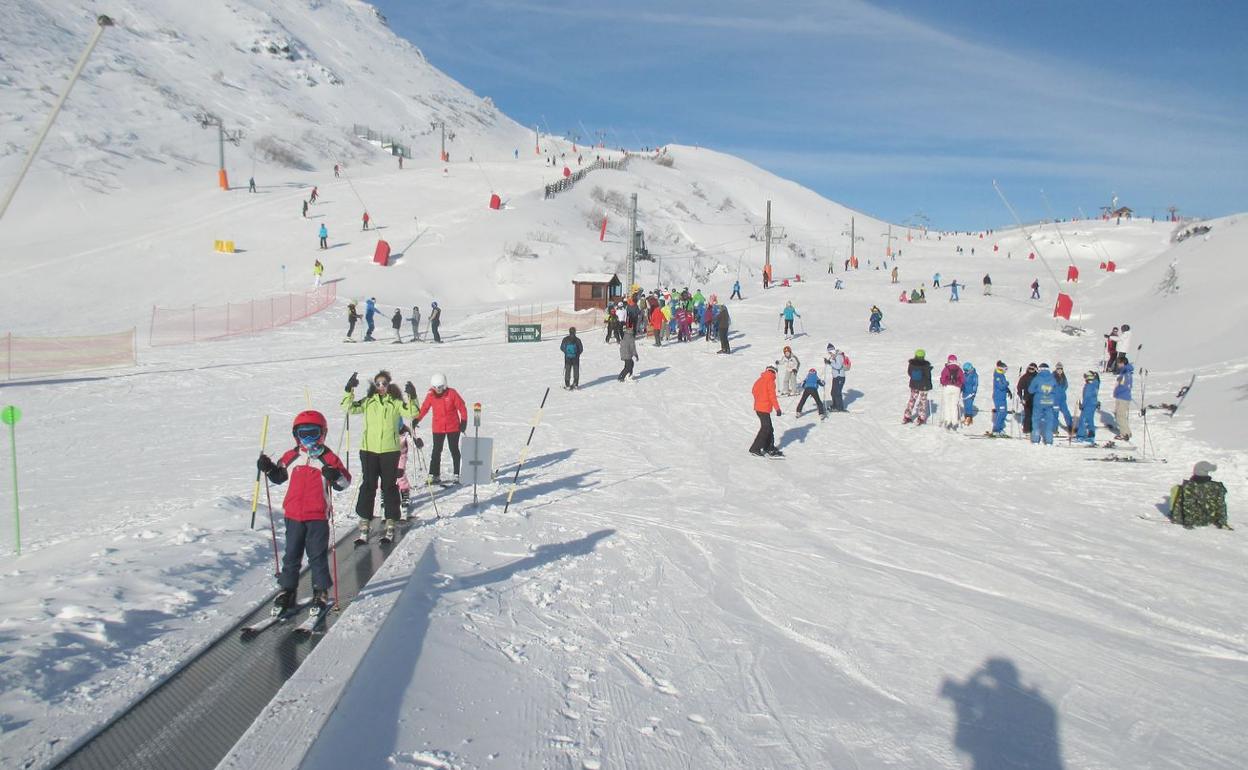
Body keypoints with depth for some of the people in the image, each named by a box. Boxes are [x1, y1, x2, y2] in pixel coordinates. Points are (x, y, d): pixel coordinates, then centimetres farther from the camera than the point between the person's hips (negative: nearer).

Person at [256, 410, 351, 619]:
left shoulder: (329, 459, -4)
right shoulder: (290, 457, 6)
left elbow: (345, 482, -4)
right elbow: (279, 477, 21)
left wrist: (336, 476, -25)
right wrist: (268, 468, 3)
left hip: (318, 516, -3)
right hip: (293, 515, 3)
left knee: (318, 555, 3)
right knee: (291, 555, 10)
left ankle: (321, 593, 13)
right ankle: (287, 591, 20)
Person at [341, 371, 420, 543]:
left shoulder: (396, 403, 2)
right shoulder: (367, 402, 6)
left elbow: (412, 413, -9)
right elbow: (348, 408, -2)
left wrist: (412, 397, -24)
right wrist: (349, 391, -15)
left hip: (390, 450, -1)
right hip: (369, 450, 1)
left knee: (390, 486, 5)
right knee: (368, 486, 3)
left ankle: (390, 524, 14)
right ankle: (364, 524, 8)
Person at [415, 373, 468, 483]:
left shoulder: (452, 393, -10)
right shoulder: (431, 396, -3)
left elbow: (462, 407, -6)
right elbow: (424, 408, 4)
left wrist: (464, 421, -8)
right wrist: (417, 419, -7)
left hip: (453, 428, -2)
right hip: (438, 429, 2)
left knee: (454, 450, 7)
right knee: (436, 451, 3)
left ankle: (456, 475, 14)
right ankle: (434, 475, 7)